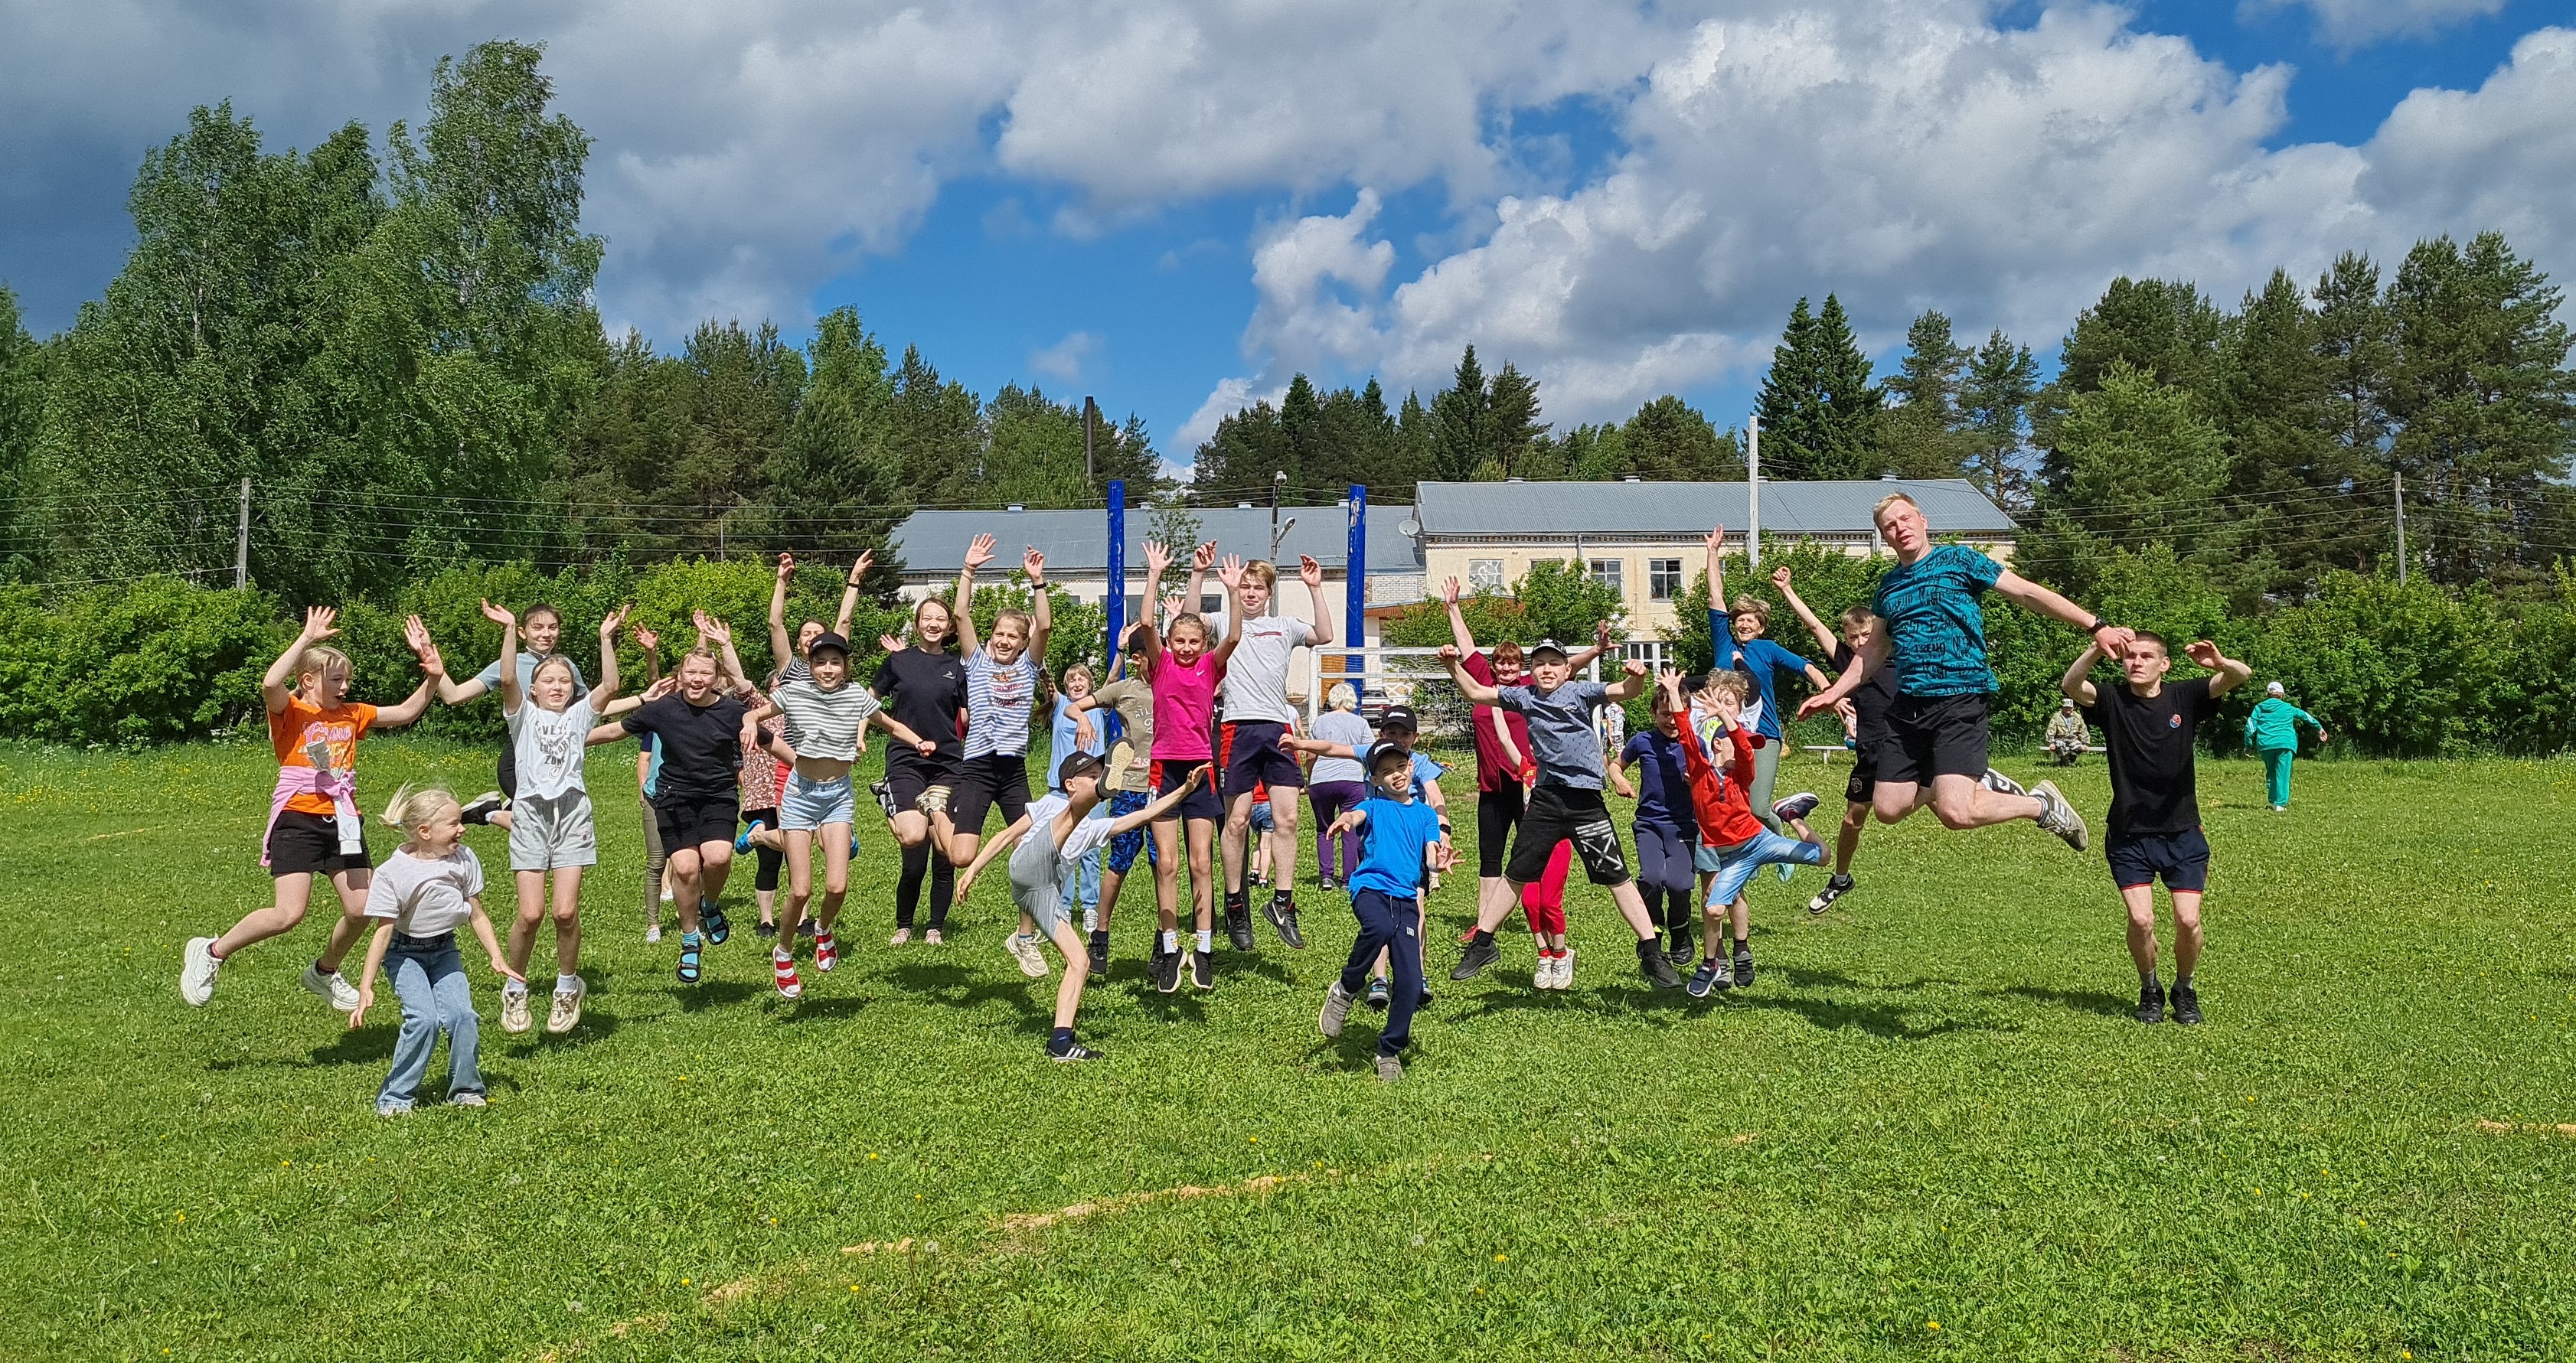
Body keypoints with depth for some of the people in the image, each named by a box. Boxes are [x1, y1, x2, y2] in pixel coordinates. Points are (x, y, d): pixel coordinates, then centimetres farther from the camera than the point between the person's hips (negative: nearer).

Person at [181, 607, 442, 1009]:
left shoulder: (351, 715, 13)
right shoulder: (290, 712, -4)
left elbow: (406, 712, 15)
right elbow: (270, 684, -27)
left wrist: (433, 677, 1)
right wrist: (307, 638, -24)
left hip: (341, 821, 6)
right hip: (298, 820, -6)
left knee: (361, 909, 2)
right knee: (289, 914, -15)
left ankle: (324, 973, 30)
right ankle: (210, 952, 9)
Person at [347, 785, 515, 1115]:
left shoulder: (462, 859, -9)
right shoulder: (391, 873, -20)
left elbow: (477, 915, 2)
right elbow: (384, 931, -18)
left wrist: (497, 958, -2)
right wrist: (366, 988, -20)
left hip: (444, 951, 3)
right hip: (405, 954, -3)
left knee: (462, 1015, -16)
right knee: (425, 1019, -22)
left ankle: (465, 1089, 4)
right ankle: (395, 1096, -5)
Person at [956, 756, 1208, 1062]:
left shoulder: (1092, 828, 33)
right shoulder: (1051, 804, 22)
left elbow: (1143, 816, 26)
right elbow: (1008, 835, 17)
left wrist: (1185, 790, 19)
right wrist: (973, 868, 8)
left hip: (1046, 895, 6)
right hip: (1028, 867, -6)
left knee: (1080, 960, -6)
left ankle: (1060, 1041, -8)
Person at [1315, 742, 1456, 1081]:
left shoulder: (1425, 814, 20)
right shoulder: (1375, 807, 11)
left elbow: (1431, 856, 6)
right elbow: (1356, 815, -13)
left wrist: (1440, 861, -20)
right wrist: (1345, 820, -39)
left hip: (1406, 899, 3)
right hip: (1371, 887, -3)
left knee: (1411, 984, -6)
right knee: (1380, 929, -38)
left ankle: (1390, 1052, 16)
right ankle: (1345, 990, -12)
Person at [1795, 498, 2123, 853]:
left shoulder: (1958, 559, 1)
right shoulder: (1888, 585, 16)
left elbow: (2027, 592, -3)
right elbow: (1875, 651, 28)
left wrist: (2095, 625, -9)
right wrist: (1834, 692, 21)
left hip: (1960, 698, -6)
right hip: (1908, 704, 6)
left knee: (1955, 813, -20)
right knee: (1888, 809, 3)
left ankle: (2042, 805, 9)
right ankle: (1977, 785, 25)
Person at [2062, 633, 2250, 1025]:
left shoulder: (2185, 696, -2)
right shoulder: (2111, 701, -4)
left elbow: (2242, 675, -15)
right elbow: (2070, 685, -24)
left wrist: (2220, 663, -39)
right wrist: (2098, 649, -42)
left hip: (2182, 833, 1)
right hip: (2128, 835, -1)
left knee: (2188, 921, -7)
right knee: (2141, 919, -12)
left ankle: (2184, 989, 21)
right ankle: (2149, 990, 16)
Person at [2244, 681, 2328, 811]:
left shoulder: (2259, 708, 11)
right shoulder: (2287, 708, 11)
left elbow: (2250, 727, 5)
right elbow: (2305, 716, 22)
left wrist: (2249, 745, 11)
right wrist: (2319, 728, 36)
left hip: (2265, 745, 2)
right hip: (2284, 744, -2)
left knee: (2270, 774, 16)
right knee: (2282, 774, -4)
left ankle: (2272, 801, 14)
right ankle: (2280, 803, -11)